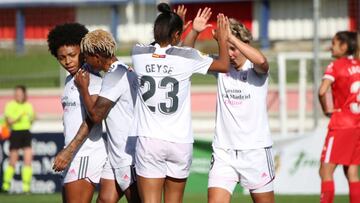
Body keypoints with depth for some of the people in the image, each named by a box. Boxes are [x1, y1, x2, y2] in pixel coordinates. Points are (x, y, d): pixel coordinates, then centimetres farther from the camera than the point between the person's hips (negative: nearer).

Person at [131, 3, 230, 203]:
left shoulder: (139, 54, -2)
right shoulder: (187, 57, -7)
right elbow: (224, 65, 8)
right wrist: (222, 39, 24)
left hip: (148, 141, 0)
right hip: (179, 142, 0)